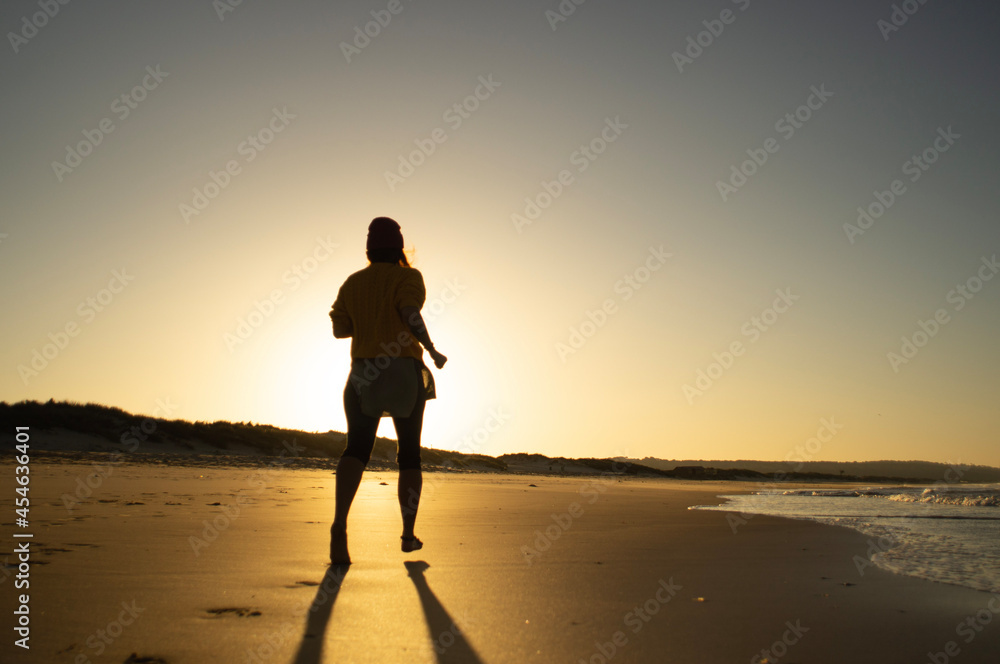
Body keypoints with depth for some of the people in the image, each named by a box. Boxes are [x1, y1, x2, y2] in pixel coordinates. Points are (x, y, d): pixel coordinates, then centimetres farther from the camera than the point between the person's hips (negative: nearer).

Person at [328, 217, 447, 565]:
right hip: (404, 372, -2)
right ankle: (408, 534, 18)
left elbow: (339, 329, 12)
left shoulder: (353, 282, 14)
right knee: (410, 453, 13)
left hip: (364, 374, 2)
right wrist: (432, 350, -7)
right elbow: (410, 313, -18)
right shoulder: (407, 277, 1)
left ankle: (339, 523, -39)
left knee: (357, 448, -13)